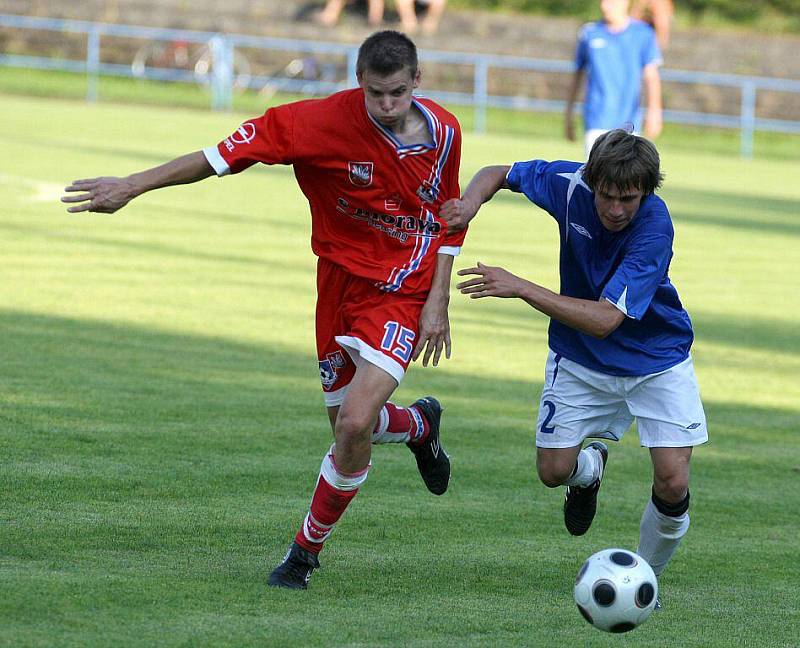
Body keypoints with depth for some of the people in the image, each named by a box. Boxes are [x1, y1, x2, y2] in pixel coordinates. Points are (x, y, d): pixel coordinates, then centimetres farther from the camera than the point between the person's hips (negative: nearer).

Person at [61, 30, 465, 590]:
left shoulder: (444, 132, -10)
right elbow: (235, 150, -19)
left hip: (402, 293, -1)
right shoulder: (329, 120, -20)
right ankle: (420, 426, 47)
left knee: (355, 424, -17)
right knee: (348, 426, 10)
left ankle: (308, 549, 5)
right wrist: (134, 186, -20)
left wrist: (438, 302, -1)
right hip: (340, 284, 1)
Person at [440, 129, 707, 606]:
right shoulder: (571, 184, -21)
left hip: (657, 360, -3)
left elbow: (605, 319, -39)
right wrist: (470, 202, -26)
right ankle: (591, 468, 38)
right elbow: (500, 174, -3)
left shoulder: (654, 229, -33)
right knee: (554, 471, 0)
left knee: (673, 485, -13)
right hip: (581, 360, 3)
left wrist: (520, 288, -43)